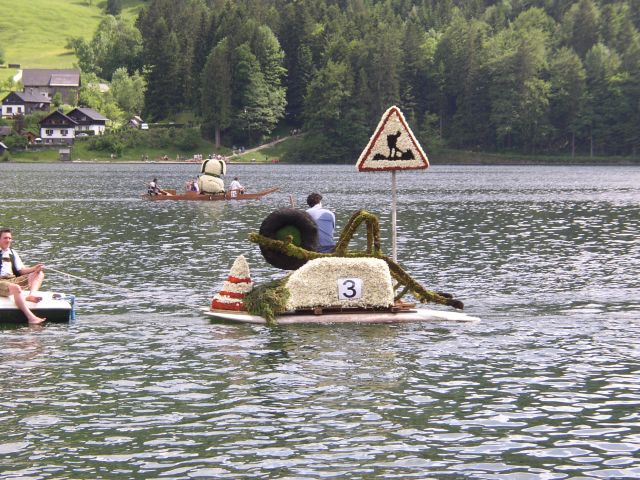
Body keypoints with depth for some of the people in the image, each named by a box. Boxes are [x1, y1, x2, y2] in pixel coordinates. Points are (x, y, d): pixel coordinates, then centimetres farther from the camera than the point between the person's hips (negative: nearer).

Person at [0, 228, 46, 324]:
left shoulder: (12, 253, 22)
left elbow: (21, 270, 18)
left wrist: (34, 268, 1)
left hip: (14, 280, 7)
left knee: (39, 274, 0)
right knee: (16, 288, -40)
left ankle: (32, 295, -31)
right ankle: (31, 317, -49)